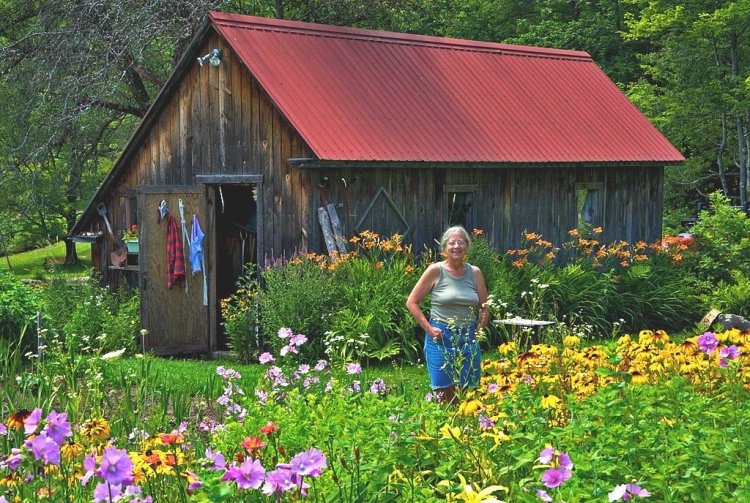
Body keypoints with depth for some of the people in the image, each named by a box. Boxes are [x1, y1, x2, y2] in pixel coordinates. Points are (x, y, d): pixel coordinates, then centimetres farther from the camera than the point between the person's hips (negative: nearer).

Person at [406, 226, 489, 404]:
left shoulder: (475, 272, 4)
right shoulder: (435, 271, -5)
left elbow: (484, 308, 14)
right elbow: (411, 302, -3)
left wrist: (478, 331, 3)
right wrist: (429, 328, -9)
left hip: (468, 339, 3)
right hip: (441, 337, -3)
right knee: (444, 396, -1)